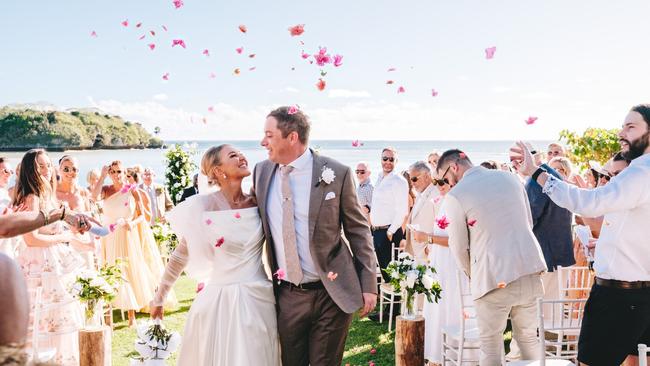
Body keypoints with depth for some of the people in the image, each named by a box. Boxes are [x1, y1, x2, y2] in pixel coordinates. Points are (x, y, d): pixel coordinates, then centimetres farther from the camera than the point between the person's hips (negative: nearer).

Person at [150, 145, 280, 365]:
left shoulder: (259, 204, 1)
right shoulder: (203, 206, -8)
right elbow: (180, 256, 2)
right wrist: (159, 299, 9)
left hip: (259, 301, 3)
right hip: (219, 303, -3)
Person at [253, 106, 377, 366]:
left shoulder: (337, 174, -8)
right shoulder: (261, 172, 3)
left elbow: (359, 232, -2)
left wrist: (368, 285, -3)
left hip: (332, 293, -3)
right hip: (287, 295, 3)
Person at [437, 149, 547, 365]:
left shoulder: (455, 195, -7)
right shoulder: (509, 178, 10)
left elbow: (459, 246, -1)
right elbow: (529, 223, 17)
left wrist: (470, 273, 16)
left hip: (494, 278, -5)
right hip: (529, 271, 5)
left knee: (491, 345, 9)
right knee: (528, 339, 19)